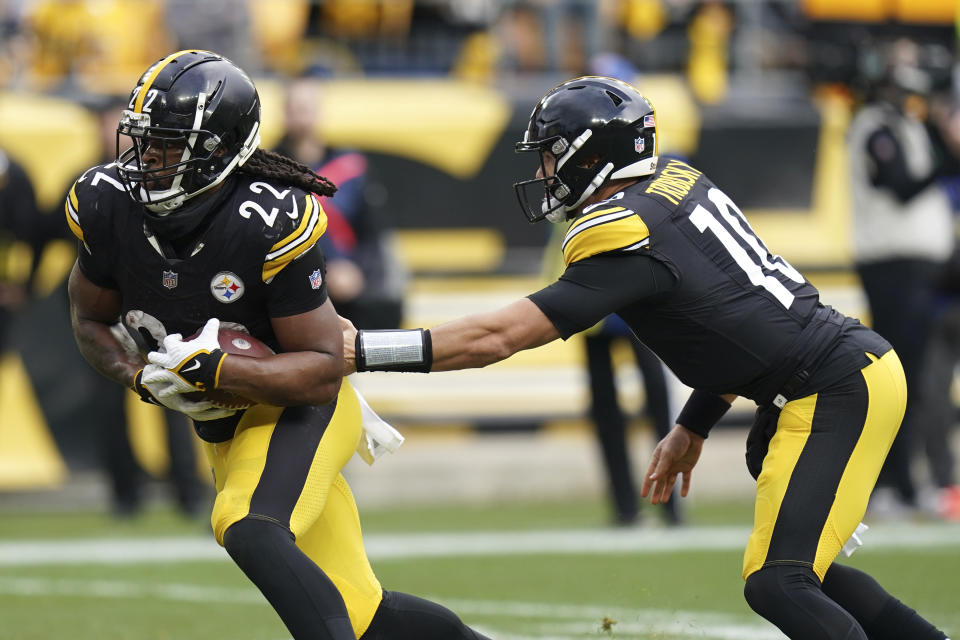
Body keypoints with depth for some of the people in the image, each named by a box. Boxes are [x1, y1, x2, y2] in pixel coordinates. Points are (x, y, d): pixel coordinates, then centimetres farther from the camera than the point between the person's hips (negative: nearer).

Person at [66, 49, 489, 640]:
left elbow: (322, 372, -23)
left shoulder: (270, 225, -28)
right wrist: (143, 375, -14)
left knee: (248, 529, -36)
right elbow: (91, 320, 6)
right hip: (225, 426, 6)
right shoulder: (109, 206, -11)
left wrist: (211, 368, -34)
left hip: (300, 408, -6)